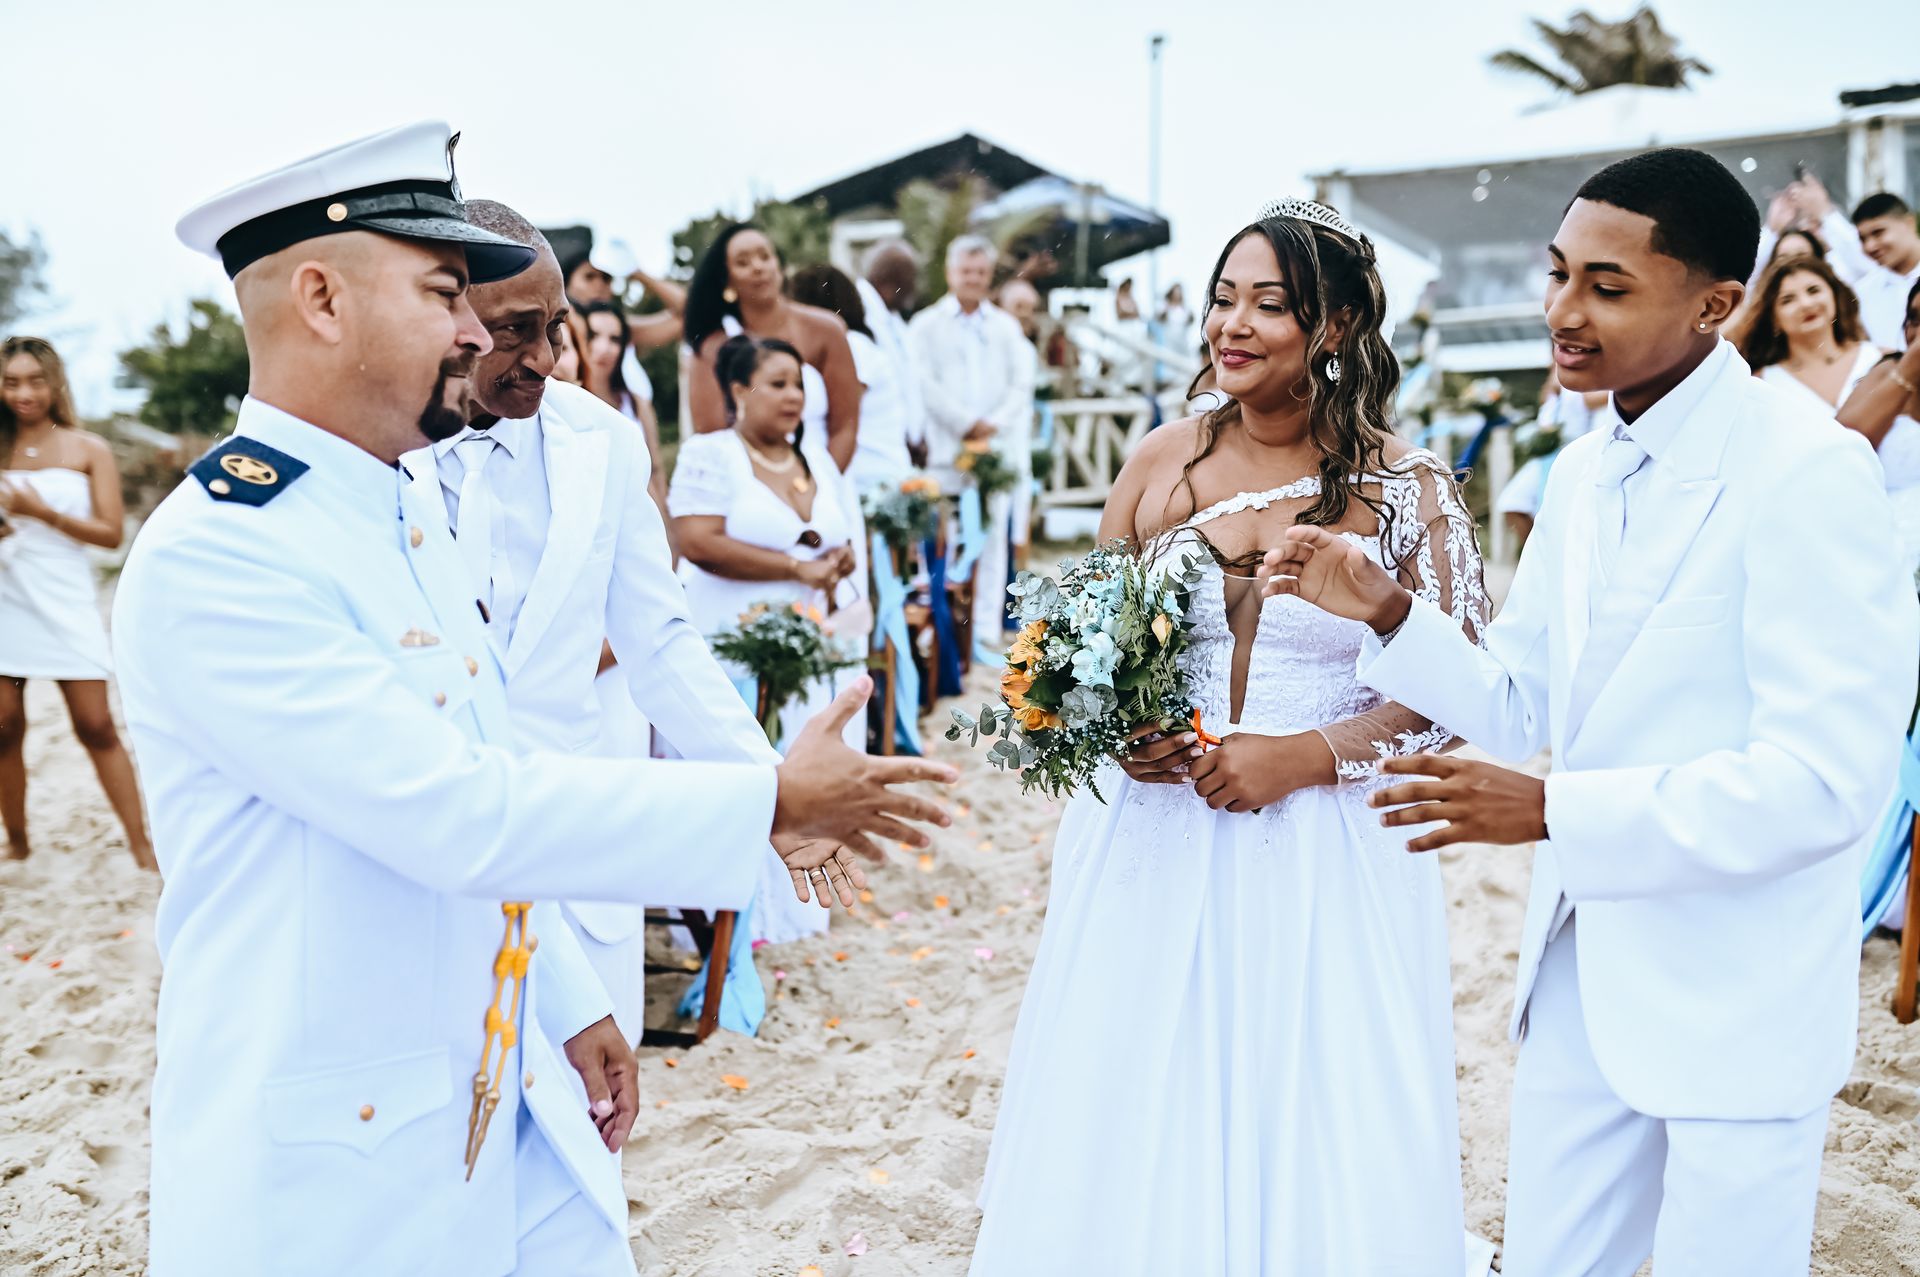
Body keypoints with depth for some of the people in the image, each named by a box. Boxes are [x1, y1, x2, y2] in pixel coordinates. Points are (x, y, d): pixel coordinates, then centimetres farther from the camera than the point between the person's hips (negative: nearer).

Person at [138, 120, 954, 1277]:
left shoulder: (407, 515, 8)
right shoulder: (211, 556, -21)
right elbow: (456, 815, -26)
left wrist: (571, 1004, 15)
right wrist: (772, 804, -21)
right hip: (339, 1179, -8)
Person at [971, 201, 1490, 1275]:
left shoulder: (1405, 486, -3)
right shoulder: (1162, 462, 4)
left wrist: (1307, 756, -16)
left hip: (1329, 856, -2)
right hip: (1154, 851, 2)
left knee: (1315, 1155, 7)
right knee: (1136, 1140, 10)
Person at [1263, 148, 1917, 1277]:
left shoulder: (1808, 474, -19)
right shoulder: (1582, 474, 5)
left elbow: (1826, 782, -24)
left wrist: (1553, 812, -24)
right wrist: (1387, 614, -8)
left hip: (1737, 1002, -7)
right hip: (1581, 969, 7)